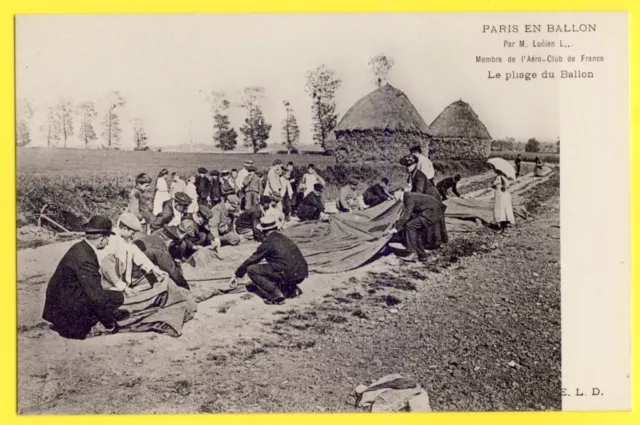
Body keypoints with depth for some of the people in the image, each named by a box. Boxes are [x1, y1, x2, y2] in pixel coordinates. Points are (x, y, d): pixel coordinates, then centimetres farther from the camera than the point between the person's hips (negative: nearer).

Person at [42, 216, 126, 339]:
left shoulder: (80, 248, 5)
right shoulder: (84, 258, -25)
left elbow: (93, 286, 13)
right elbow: (96, 295, -25)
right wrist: (109, 323, -12)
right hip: (65, 309, -10)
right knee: (117, 297, -15)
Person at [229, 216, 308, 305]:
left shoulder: (269, 242, -4)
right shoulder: (284, 238, 18)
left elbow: (252, 259, 4)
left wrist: (237, 275, 16)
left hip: (289, 275, -8)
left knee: (251, 269, 1)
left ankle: (276, 295, -5)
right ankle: (292, 289, 17)